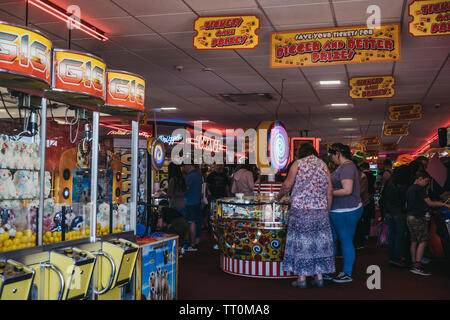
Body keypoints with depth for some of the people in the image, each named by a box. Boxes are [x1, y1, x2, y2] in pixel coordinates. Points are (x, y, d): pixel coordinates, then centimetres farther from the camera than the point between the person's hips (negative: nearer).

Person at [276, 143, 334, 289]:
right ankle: (319, 276, 12)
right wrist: (327, 210, 13)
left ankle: (302, 278, 5)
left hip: (300, 208, -3)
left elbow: (287, 185, -3)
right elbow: (329, 191, 6)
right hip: (320, 209, 3)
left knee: (301, 242, 2)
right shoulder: (323, 165, 9)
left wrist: (279, 196, 15)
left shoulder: (298, 164, -1)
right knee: (319, 241, 9)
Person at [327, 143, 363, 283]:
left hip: (346, 212, -10)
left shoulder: (347, 167, -17)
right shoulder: (341, 167, 15)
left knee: (346, 241, 0)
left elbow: (347, 190, -25)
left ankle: (347, 274, 11)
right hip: (337, 212, 10)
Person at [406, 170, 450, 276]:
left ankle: (414, 264, 13)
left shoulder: (410, 189, 16)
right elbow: (430, 203, -14)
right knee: (423, 241, -7)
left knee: (414, 241, 11)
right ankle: (417, 266, -12)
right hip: (418, 218, -9)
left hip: (409, 217, 9)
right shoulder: (419, 189, -12)